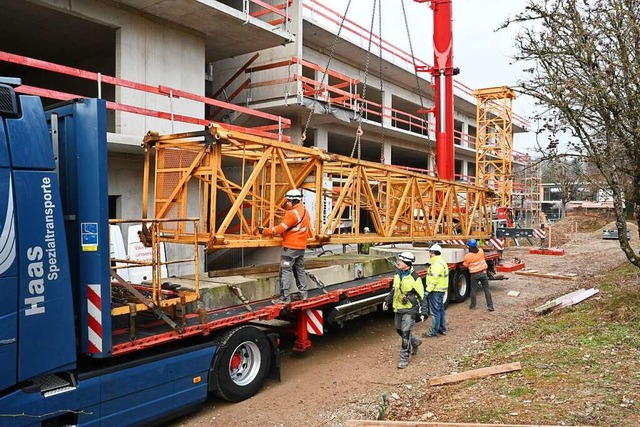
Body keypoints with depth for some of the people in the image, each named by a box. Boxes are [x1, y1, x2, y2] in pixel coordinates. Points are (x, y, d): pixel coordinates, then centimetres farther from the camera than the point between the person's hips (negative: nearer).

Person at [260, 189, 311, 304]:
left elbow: (280, 228, -17)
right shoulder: (305, 212, 12)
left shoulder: (292, 213, -17)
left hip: (291, 247, -9)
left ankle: (285, 297, -5)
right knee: (300, 270, 16)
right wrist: (285, 233, 17)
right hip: (301, 247, 9)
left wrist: (265, 231, -9)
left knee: (285, 271, -5)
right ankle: (303, 293, 22)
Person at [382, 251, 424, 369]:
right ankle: (415, 342, 44)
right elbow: (393, 290, 19)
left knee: (405, 333, -8)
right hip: (398, 308, 7)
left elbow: (420, 295, -8)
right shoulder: (397, 276, 7)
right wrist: (387, 300, 11)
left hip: (409, 310, -7)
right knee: (399, 330, 18)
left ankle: (404, 359, 1)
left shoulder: (414, 278, -13)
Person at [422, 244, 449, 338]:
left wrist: (428, 290, -23)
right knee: (440, 309, 18)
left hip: (436, 291, -11)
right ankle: (442, 329, 27)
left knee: (435, 311, -5)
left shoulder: (437, 264, -19)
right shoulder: (441, 261, 15)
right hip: (441, 290, 11)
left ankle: (434, 331, 0)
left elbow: (434, 279, -25)